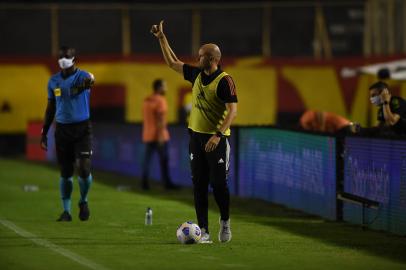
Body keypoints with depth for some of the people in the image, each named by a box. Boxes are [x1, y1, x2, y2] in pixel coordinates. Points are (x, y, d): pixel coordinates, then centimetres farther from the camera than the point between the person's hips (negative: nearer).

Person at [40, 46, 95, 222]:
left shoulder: (82, 76, -7)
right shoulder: (54, 81, 7)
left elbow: (88, 79, -34)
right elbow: (50, 108, 16)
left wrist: (88, 82, -60)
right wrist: (44, 133, 13)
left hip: (82, 128, -4)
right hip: (62, 129, 4)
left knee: (84, 169, -12)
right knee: (65, 172, 5)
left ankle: (83, 201, 16)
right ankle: (66, 211, 14)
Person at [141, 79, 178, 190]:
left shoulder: (146, 101, 11)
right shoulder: (160, 101, -14)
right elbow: (161, 119, -19)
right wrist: (161, 136, -21)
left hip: (148, 135, 7)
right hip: (159, 135, -7)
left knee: (147, 159, 5)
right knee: (163, 160, -1)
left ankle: (145, 183, 1)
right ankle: (167, 183, 2)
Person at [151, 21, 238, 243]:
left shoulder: (224, 81, -13)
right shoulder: (196, 74, 9)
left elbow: (232, 110, -19)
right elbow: (173, 63, 22)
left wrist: (218, 135, -27)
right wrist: (161, 38, 20)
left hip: (216, 139, -6)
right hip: (197, 136, 6)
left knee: (218, 183, -5)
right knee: (199, 185, 2)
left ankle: (225, 221, 20)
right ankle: (203, 231, 4)